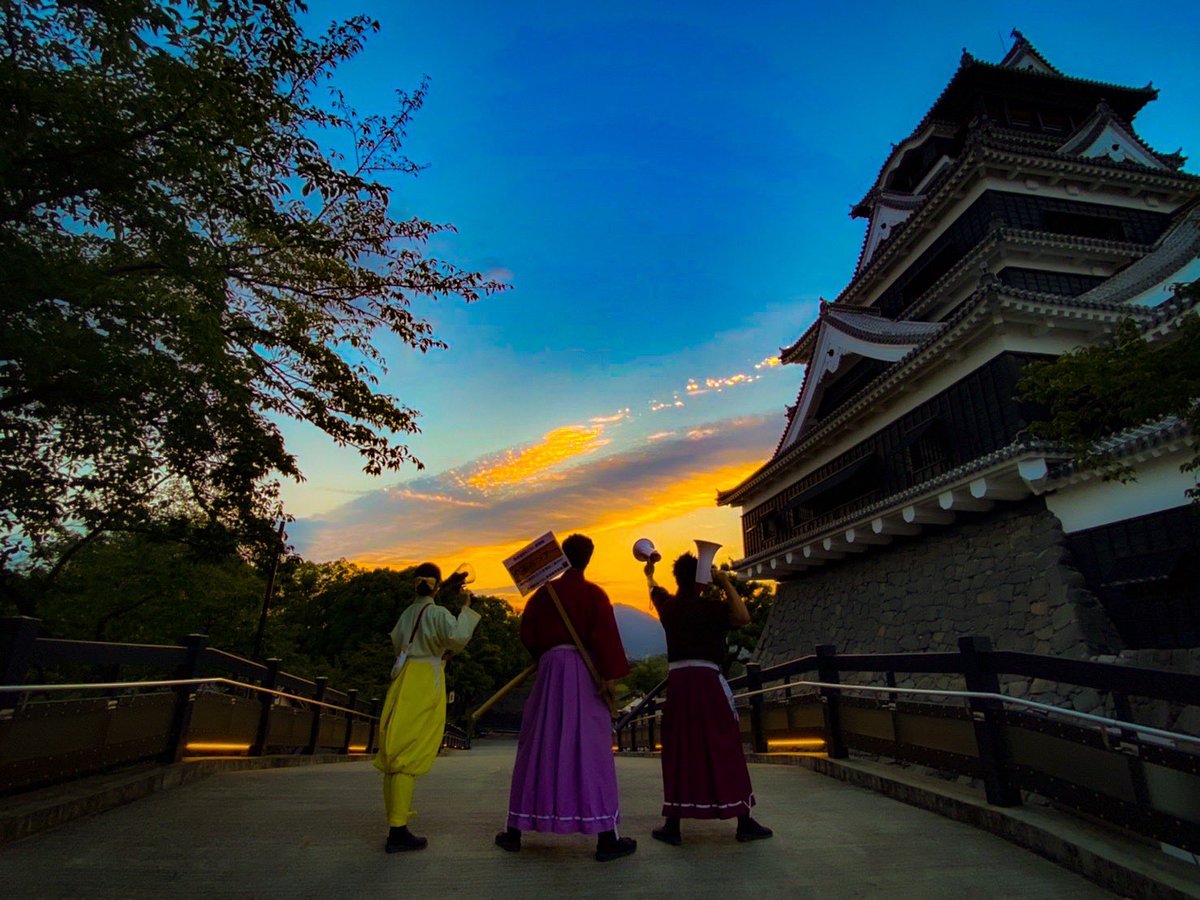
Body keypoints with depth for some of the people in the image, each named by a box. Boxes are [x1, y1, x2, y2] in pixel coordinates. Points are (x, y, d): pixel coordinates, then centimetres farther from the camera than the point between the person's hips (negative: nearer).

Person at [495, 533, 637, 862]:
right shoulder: (594, 593, -3)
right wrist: (610, 676, -17)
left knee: (537, 747, 11)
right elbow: (605, 634, -14)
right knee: (592, 750, 0)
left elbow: (527, 634, 8)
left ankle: (515, 831, 20)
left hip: (549, 669, 3)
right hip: (585, 672, -3)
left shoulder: (543, 593, 7)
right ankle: (607, 838, 4)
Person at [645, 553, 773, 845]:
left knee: (678, 754, 9)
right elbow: (743, 617, -21)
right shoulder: (710, 606, -5)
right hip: (707, 681, -4)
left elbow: (653, 589, 32)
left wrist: (649, 573, 54)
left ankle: (672, 826, 14)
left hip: (677, 683, 4)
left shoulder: (668, 605, 10)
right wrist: (726, 583, -12)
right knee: (726, 751, 6)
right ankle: (744, 822, 14)